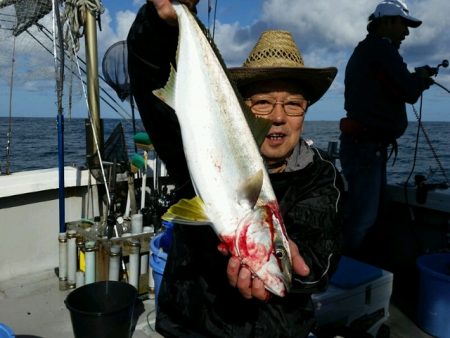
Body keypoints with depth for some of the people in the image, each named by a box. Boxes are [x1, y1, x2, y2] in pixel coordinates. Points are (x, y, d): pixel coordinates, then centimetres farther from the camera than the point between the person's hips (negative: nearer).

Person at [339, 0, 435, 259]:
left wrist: (416, 80, 13)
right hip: (366, 147, -11)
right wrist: (421, 77, 7)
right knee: (362, 220, -8)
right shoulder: (382, 47, -8)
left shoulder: (365, 51, 23)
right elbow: (410, 92, -13)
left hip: (367, 146, 11)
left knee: (372, 214, 15)